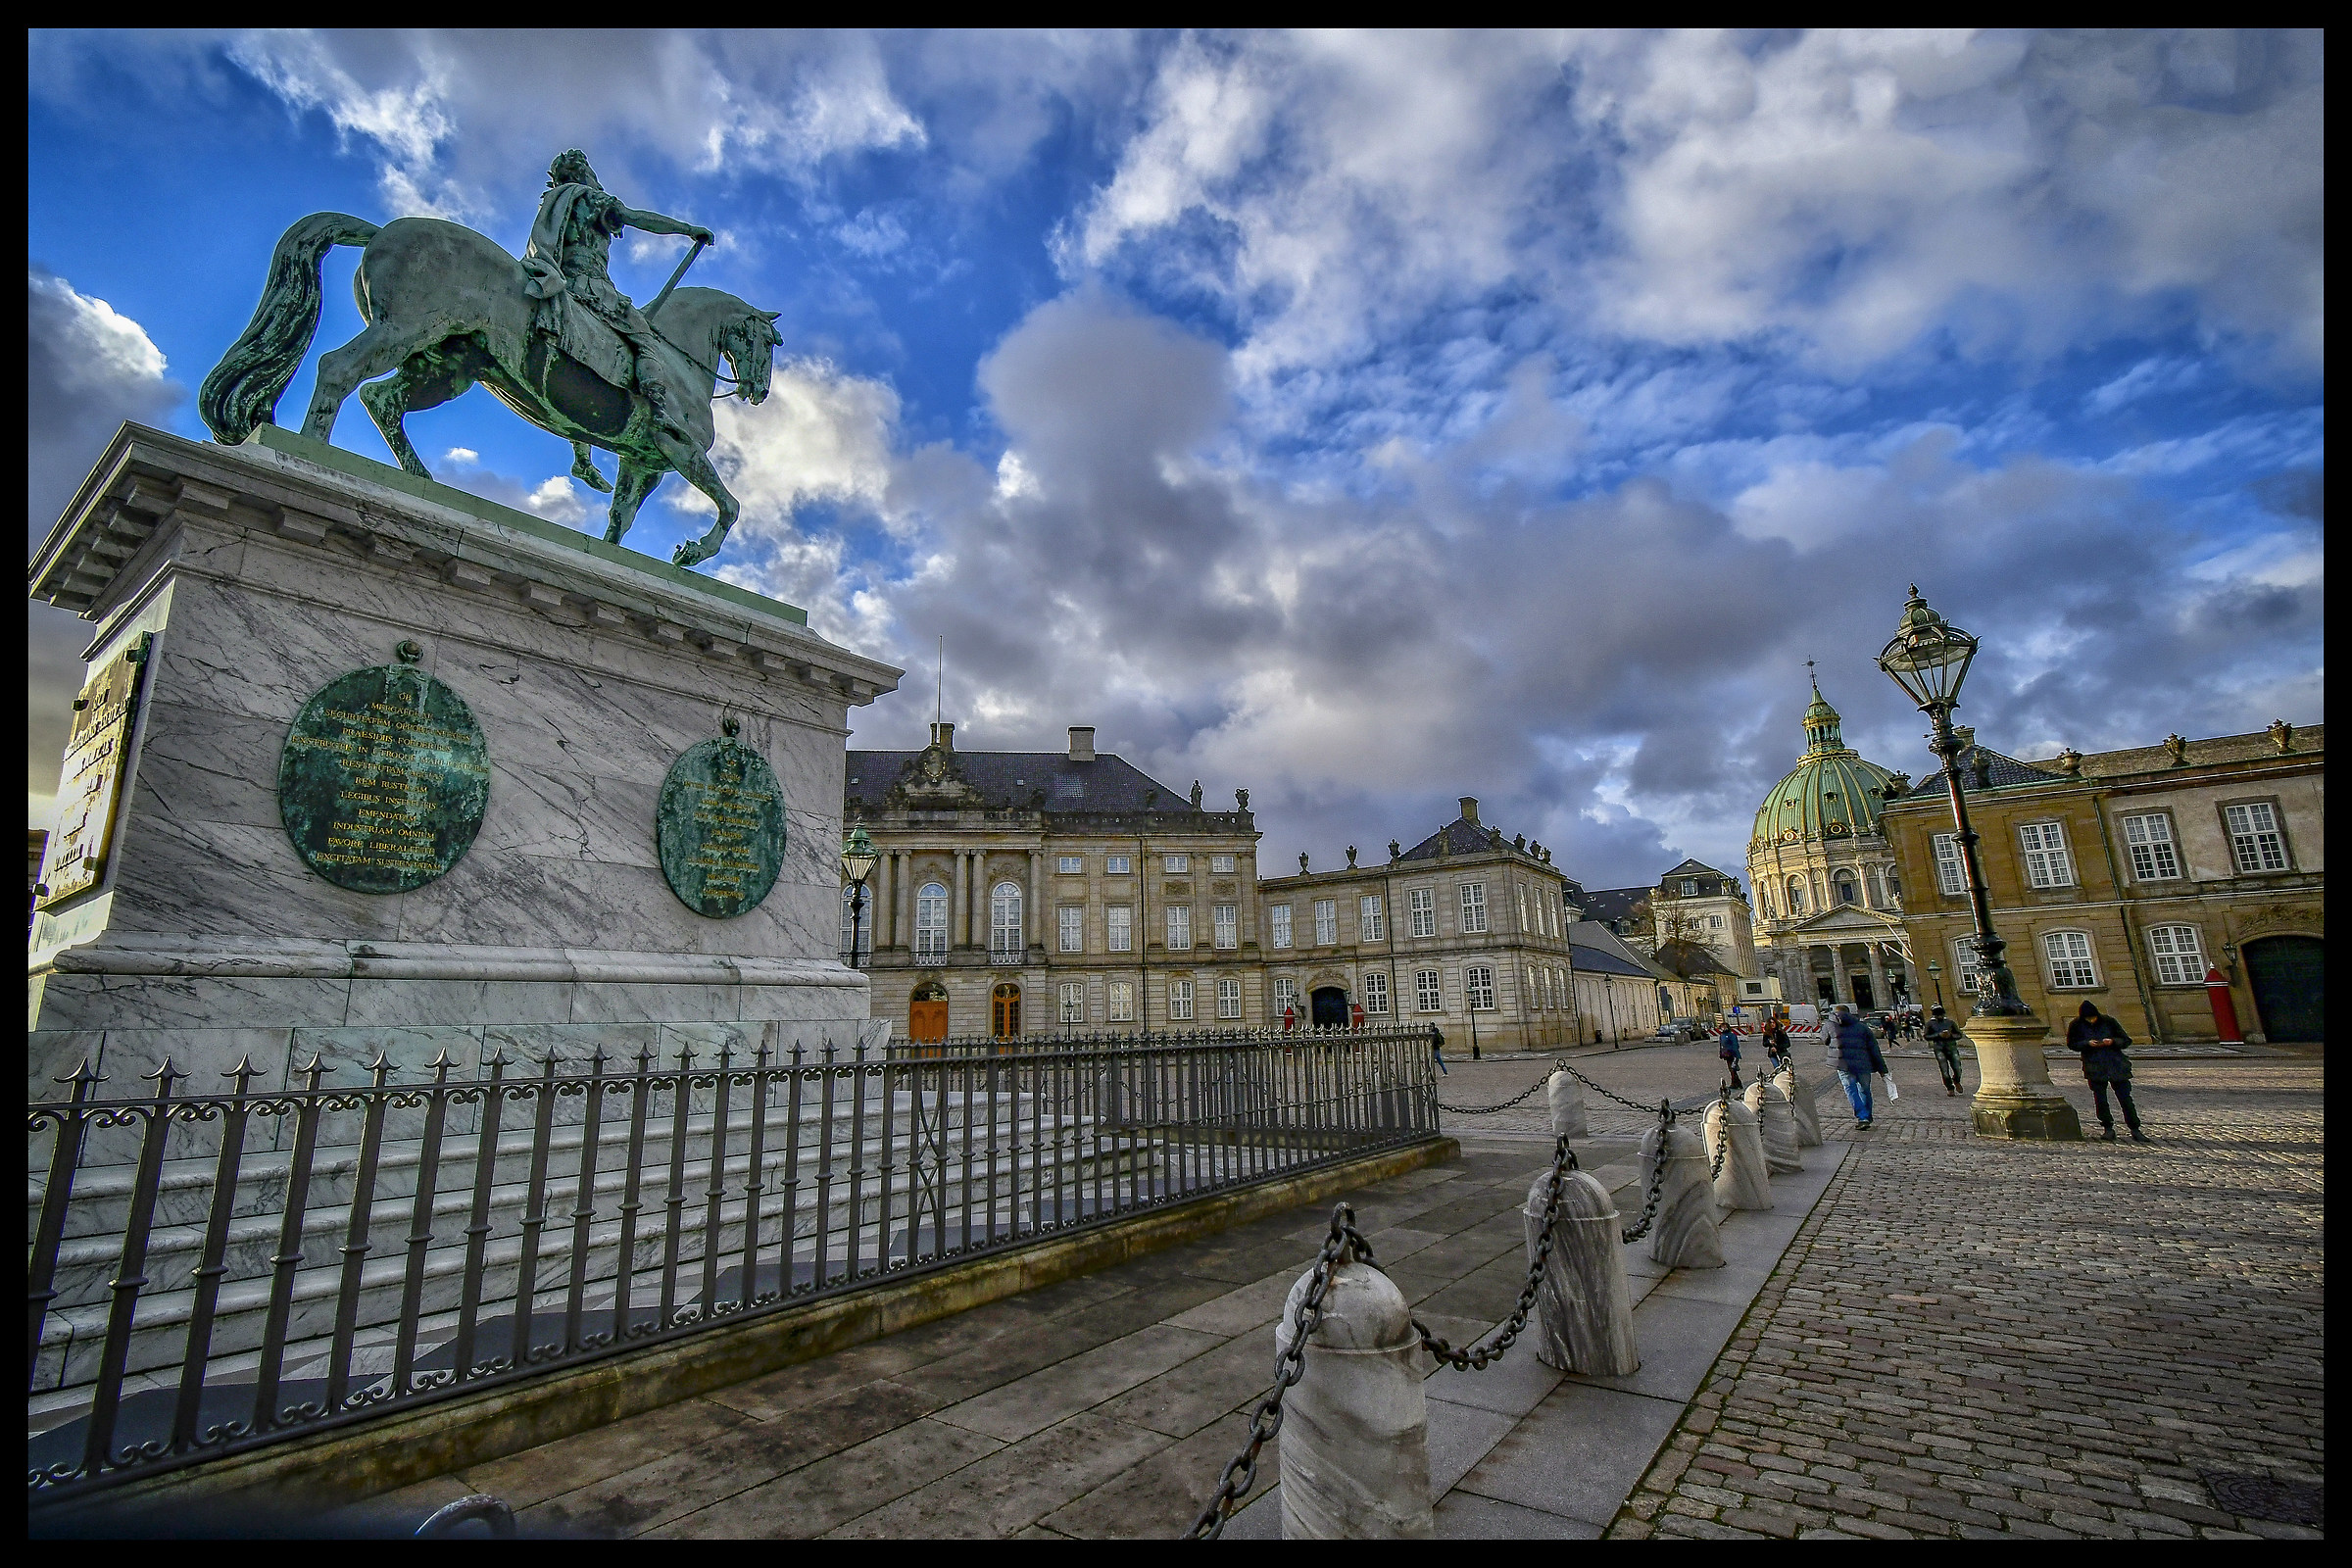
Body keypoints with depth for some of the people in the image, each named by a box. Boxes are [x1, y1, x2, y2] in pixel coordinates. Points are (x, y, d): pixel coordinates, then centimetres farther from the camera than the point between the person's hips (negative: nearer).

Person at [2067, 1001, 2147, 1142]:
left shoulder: (2108, 1022, -2)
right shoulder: (2077, 1025, -2)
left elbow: (2126, 1040, 4)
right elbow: (2071, 1044, 3)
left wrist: (2113, 1042, -15)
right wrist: (2087, 1043, -14)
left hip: (2115, 1064, 0)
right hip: (2094, 1066, 0)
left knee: (2125, 1097, 1)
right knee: (2100, 1099, 0)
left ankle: (2135, 1130, 11)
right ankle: (2108, 1129, 12)